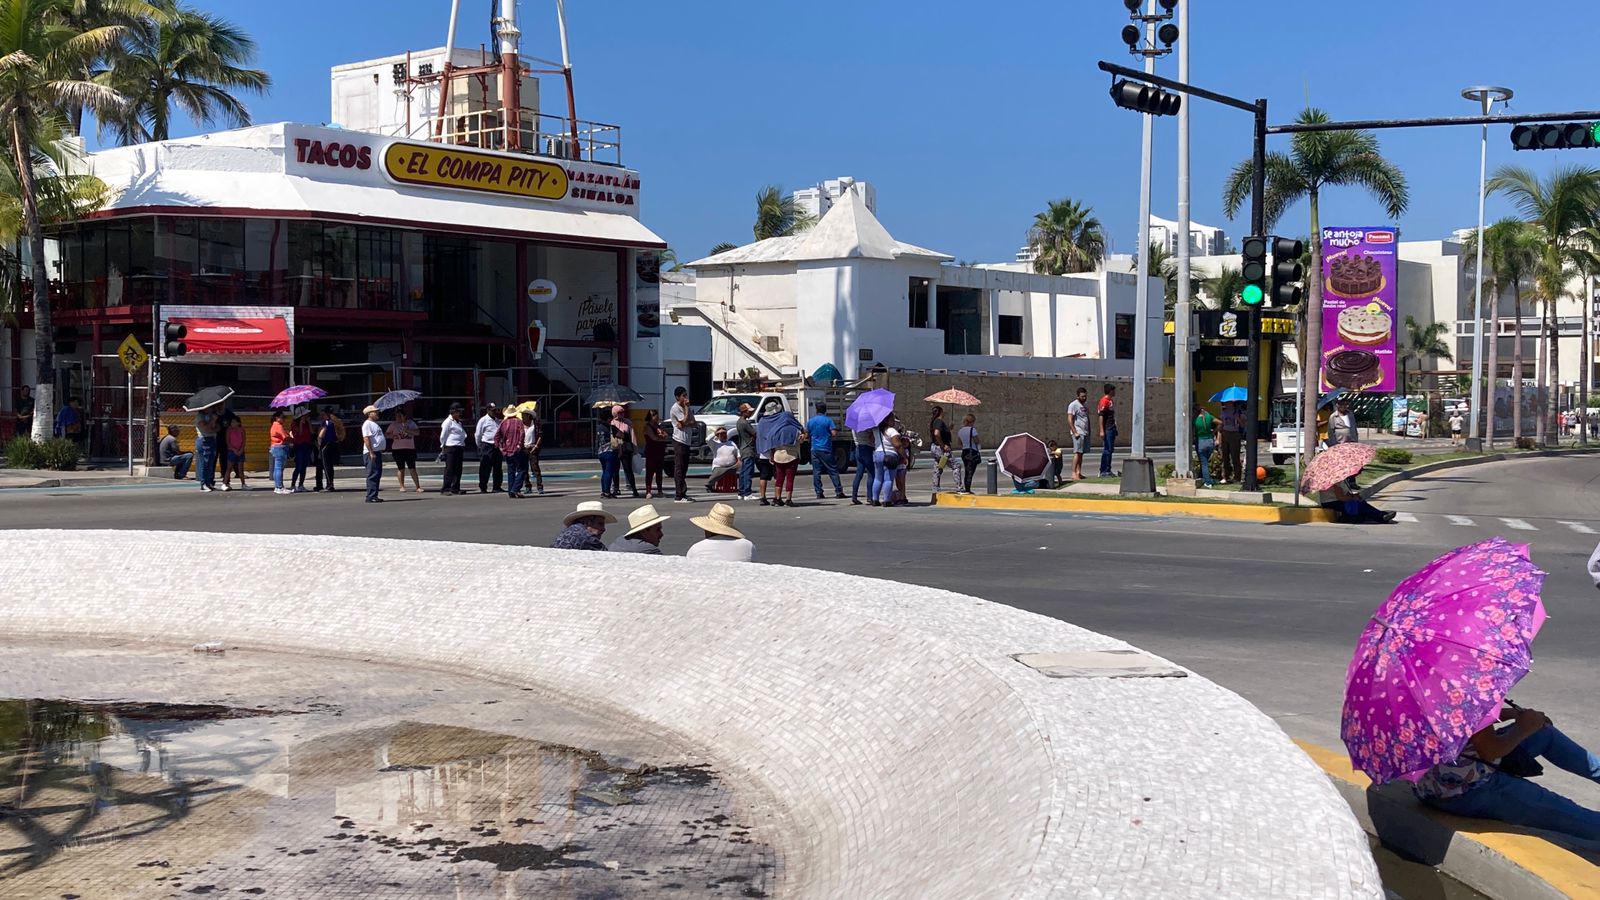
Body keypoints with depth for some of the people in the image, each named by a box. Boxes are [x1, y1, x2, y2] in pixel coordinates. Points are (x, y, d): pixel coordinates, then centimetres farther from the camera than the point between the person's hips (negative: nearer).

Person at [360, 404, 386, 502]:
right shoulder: (367, 424, -11)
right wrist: (371, 453, -24)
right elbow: (366, 439, -19)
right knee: (372, 475, -11)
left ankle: (374, 496, 15)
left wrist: (380, 452, 23)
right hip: (371, 453, -10)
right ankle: (371, 497, -11)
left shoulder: (374, 424, 21)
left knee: (377, 475, 11)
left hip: (377, 452, 10)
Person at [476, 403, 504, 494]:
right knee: (485, 469, -4)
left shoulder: (498, 421, 15)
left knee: (497, 468, 7)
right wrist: (480, 447, 5)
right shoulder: (483, 421, -3)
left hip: (497, 447, 6)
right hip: (487, 446, -6)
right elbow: (478, 435, 1)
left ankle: (497, 487, 14)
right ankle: (483, 488, 0)